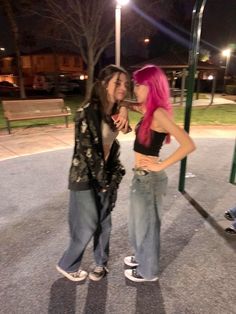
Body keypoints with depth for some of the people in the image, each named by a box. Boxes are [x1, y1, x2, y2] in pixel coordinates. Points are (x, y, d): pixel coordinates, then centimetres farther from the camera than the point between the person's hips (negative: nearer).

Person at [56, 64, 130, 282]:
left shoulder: (115, 113, 3)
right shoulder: (87, 112, -20)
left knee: (104, 224, 16)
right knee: (87, 227, 5)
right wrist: (102, 179, -12)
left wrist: (114, 176, 6)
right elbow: (86, 150, -19)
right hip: (85, 178, -6)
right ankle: (67, 265, 33)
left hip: (106, 176, 7)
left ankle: (101, 262, 40)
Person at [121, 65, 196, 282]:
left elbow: (188, 145, -29)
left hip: (149, 179, -8)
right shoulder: (148, 109, 5)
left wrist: (161, 166, -20)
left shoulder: (159, 113, -21)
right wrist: (123, 108, -2)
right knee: (139, 222, 25)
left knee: (147, 225, 12)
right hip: (141, 176, 9)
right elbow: (127, 104, 21)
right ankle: (141, 257, 50)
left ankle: (148, 271, 36)